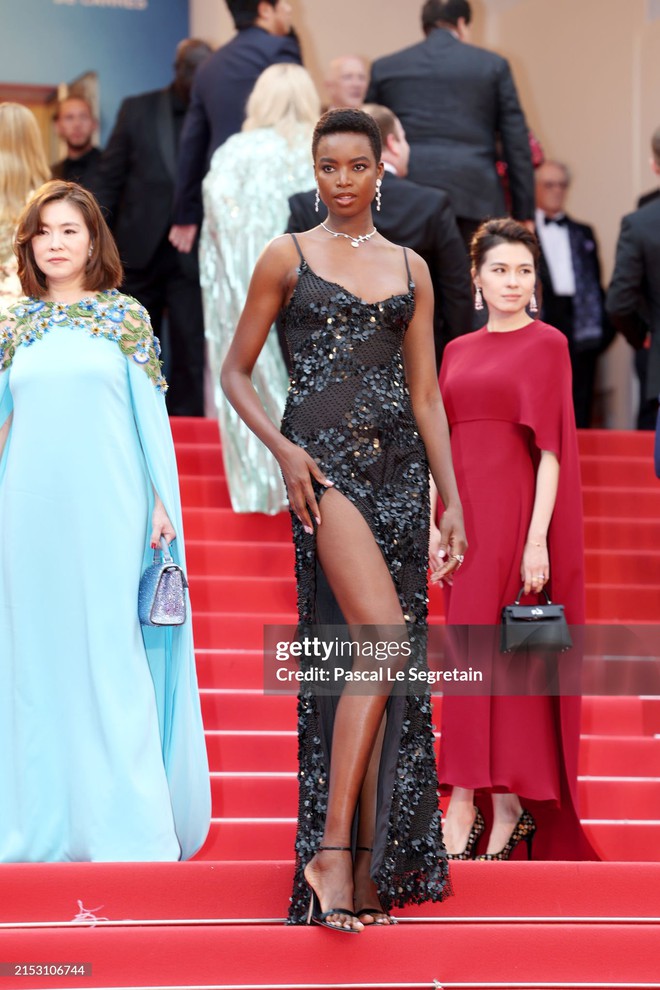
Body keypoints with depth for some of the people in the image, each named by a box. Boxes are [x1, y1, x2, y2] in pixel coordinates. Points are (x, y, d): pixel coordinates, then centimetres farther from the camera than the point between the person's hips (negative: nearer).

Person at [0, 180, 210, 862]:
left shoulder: (125, 317, 3)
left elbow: (151, 414, 2)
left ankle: (128, 823, 1)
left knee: (112, 652, -4)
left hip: (107, 505, -3)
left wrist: (162, 500, -4)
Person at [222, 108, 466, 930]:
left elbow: (427, 395, 15)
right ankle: (330, 848, -18)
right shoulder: (286, 257, 5)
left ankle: (371, 872, 6)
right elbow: (235, 372, 6)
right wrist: (282, 449, -10)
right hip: (324, 460, -4)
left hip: (398, 464, 4)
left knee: (380, 659, 1)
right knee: (382, 636, -21)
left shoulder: (410, 269, 15)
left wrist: (453, 498, 8)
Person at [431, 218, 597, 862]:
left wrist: (538, 538, -15)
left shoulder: (546, 344, -2)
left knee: (499, 656, -7)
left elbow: (551, 446, -8)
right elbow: (443, 446, 15)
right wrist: (434, 525, 6)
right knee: (468, 657, 5)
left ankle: (509, 803, -3)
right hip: (465, 514, 5)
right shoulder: (458, 351, 15)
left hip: (516, 513, -5)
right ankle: (467, 803, 9)